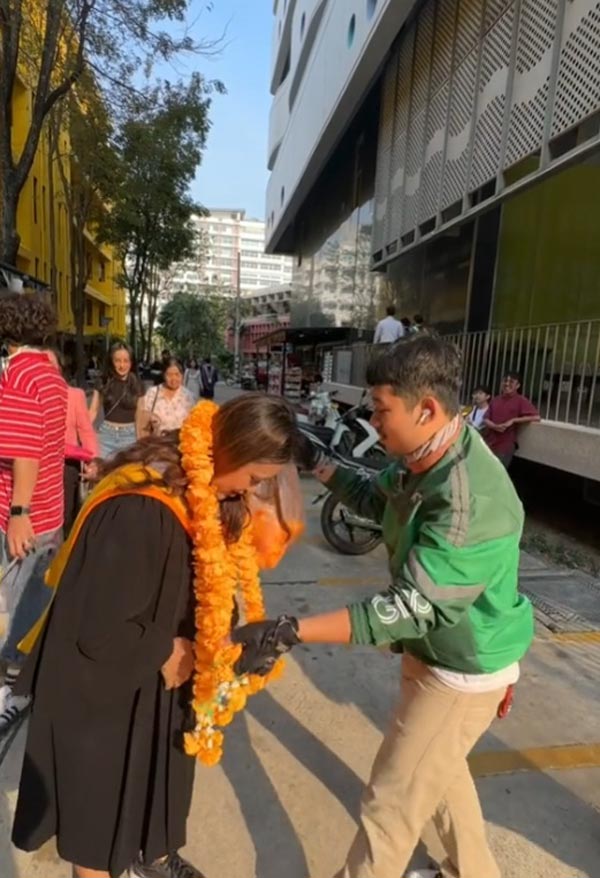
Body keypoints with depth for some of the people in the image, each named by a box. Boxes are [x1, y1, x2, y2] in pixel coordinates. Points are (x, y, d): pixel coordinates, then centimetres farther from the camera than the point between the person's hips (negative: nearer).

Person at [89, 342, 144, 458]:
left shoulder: (136, 384, 0)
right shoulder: (104, 382, 0)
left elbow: (139, 416, 5)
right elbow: (93, 411, -1)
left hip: (129, 435, 0)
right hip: (106, 433, 0)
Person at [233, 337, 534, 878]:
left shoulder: (471, 503, -36)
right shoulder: (425, 460, -7)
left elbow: (410, 607, -37)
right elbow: (376, 500, 10)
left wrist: (288, 633, -40)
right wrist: (315, 463, -1)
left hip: (461, 669, -9)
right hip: (437, 651, 9)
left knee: (392, 801, 8)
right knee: (436, 772, 29)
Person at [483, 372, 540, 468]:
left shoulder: (521, 400, -3)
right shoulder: (495, 400, 12)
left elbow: (537, 417, -12)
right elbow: (486, 419, 9)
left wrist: (513, 421, -15)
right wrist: (495, 426, -13)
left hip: (506, 446, -5)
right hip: (489, 443, 5)